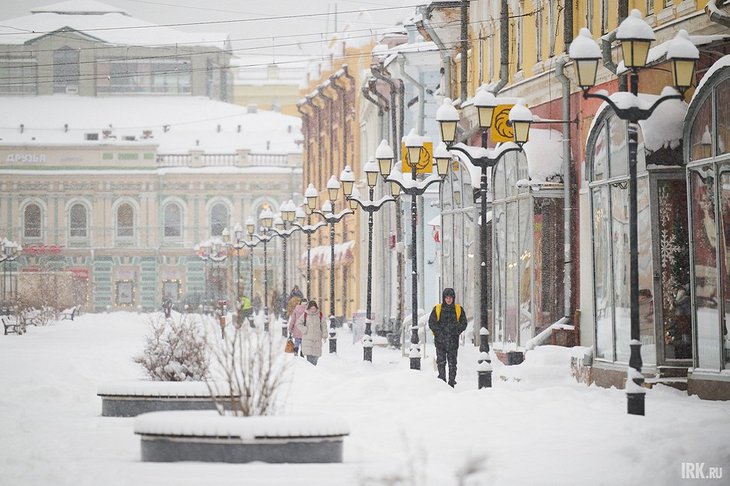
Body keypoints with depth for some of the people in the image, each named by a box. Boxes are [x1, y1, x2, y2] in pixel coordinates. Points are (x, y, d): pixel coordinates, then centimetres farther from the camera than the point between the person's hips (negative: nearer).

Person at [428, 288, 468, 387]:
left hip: (453, 340, 1)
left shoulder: (459, 309, 7)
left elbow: (463, 323, 8)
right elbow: (432, 323, 3)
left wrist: (456, 332, -7)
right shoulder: (437, 309, 4)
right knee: (441, 361, -3)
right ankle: (442, 380, 3)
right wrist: (439, 332, -9)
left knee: (452, 363, 1)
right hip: (440, 340, 0)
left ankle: (452, 382, 4)